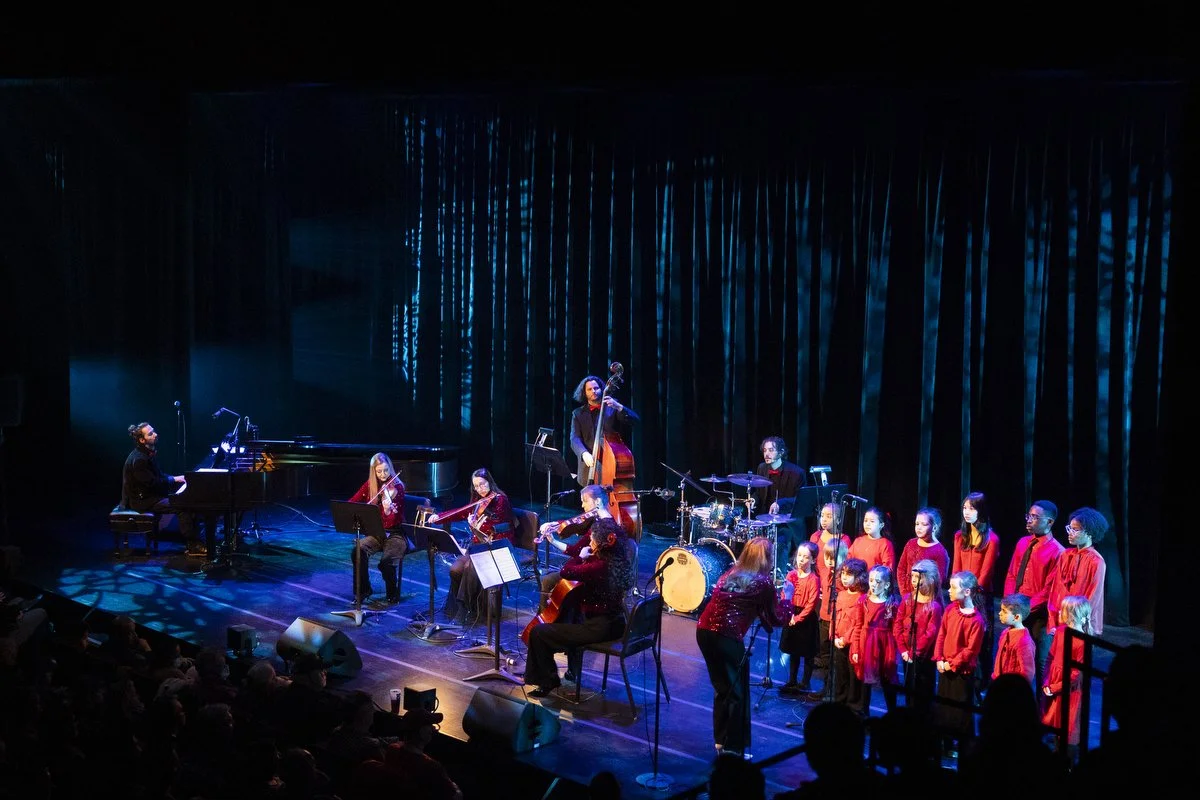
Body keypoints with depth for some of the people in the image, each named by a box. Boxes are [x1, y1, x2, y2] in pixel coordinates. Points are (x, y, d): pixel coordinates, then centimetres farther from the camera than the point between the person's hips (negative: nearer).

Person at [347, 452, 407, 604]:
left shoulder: (397, 487, -12)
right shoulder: (370, 485, 2)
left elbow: (393, 521, -20)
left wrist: (388, 509, -42)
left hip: (395, 533, -4)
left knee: (386, 562, -30)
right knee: (357, 552, -26)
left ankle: (393, 594, -2)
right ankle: (364, 589, -7)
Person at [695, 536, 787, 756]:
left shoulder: (730, 573, 17)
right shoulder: (764, 582, -1)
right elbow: (775, 619, 8)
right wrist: (788, 598, 24)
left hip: (704, 631, 7)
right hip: (728, 638, -7)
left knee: (722, 688, 23)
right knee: (737, 694, 8)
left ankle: (721, 740, 32)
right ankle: (733, 748, 10)